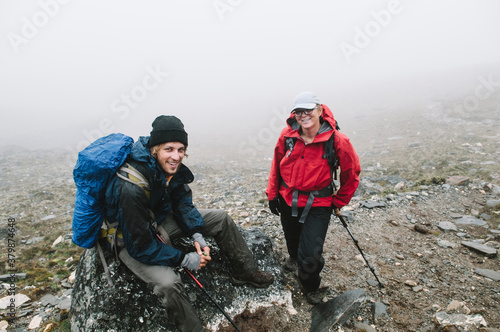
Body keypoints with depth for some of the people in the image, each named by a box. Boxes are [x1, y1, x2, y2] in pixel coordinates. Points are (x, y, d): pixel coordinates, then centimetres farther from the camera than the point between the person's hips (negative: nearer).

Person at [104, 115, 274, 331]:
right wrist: (185, 260, -23)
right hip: (131, 241, -7)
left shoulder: (171, 167, -15)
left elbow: (182, 202, -1)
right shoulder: (131, 188, -36)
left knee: (221, 218, 1)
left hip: (160, 220, 7)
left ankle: (245, 272, 16)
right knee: (169, 283, -33)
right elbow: (140, 245, -30)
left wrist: (197, 236, -13)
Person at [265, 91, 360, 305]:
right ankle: (294, 257, 66)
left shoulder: (337, 141, -18)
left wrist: (340, 201, 5)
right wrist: (272, 193, 7)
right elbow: (277, 165, 6)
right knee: (292, 239, 25)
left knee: (310, 255, -7)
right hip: (287, 200, 4)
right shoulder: (287, 135, -10)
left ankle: (311, 286, 30)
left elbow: (352, 173, -2)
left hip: (318, 205, -3)